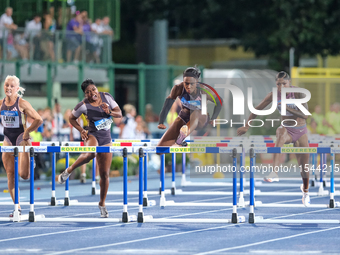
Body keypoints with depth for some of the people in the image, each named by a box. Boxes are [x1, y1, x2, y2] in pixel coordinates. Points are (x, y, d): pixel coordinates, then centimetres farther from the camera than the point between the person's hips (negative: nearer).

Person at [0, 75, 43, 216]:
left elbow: (38, 120, -13)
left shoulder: (22, 104, -12)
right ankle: (17, 207, 6)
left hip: (21, 139, -5)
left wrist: (26, 132, -10)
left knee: (23, 174, -15)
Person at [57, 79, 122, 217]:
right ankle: (69, 170, -21)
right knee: (91, 153, -42)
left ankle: (102, 203, 19)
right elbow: (71, 118, 4)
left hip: (106, 138, 4)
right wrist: (81, 130, -9)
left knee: (105, 174, 4)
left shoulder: (106, 97, -1)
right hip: (92, 135, -4)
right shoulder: (83, 105, -11)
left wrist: (110, 112, -19)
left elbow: (119, 113, 2)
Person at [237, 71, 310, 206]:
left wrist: (288, 108, -29)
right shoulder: (273, 95, -9)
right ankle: (275, 172, -55)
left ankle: (305, 191, 41)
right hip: (287, 129, -1)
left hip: (300, 131, 1)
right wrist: (246, 126, -2)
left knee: (304, 165, 6)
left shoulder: (298, 93, -14)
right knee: (281, 132, -40)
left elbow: (305, 115, -19)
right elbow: (257, 109, 1)